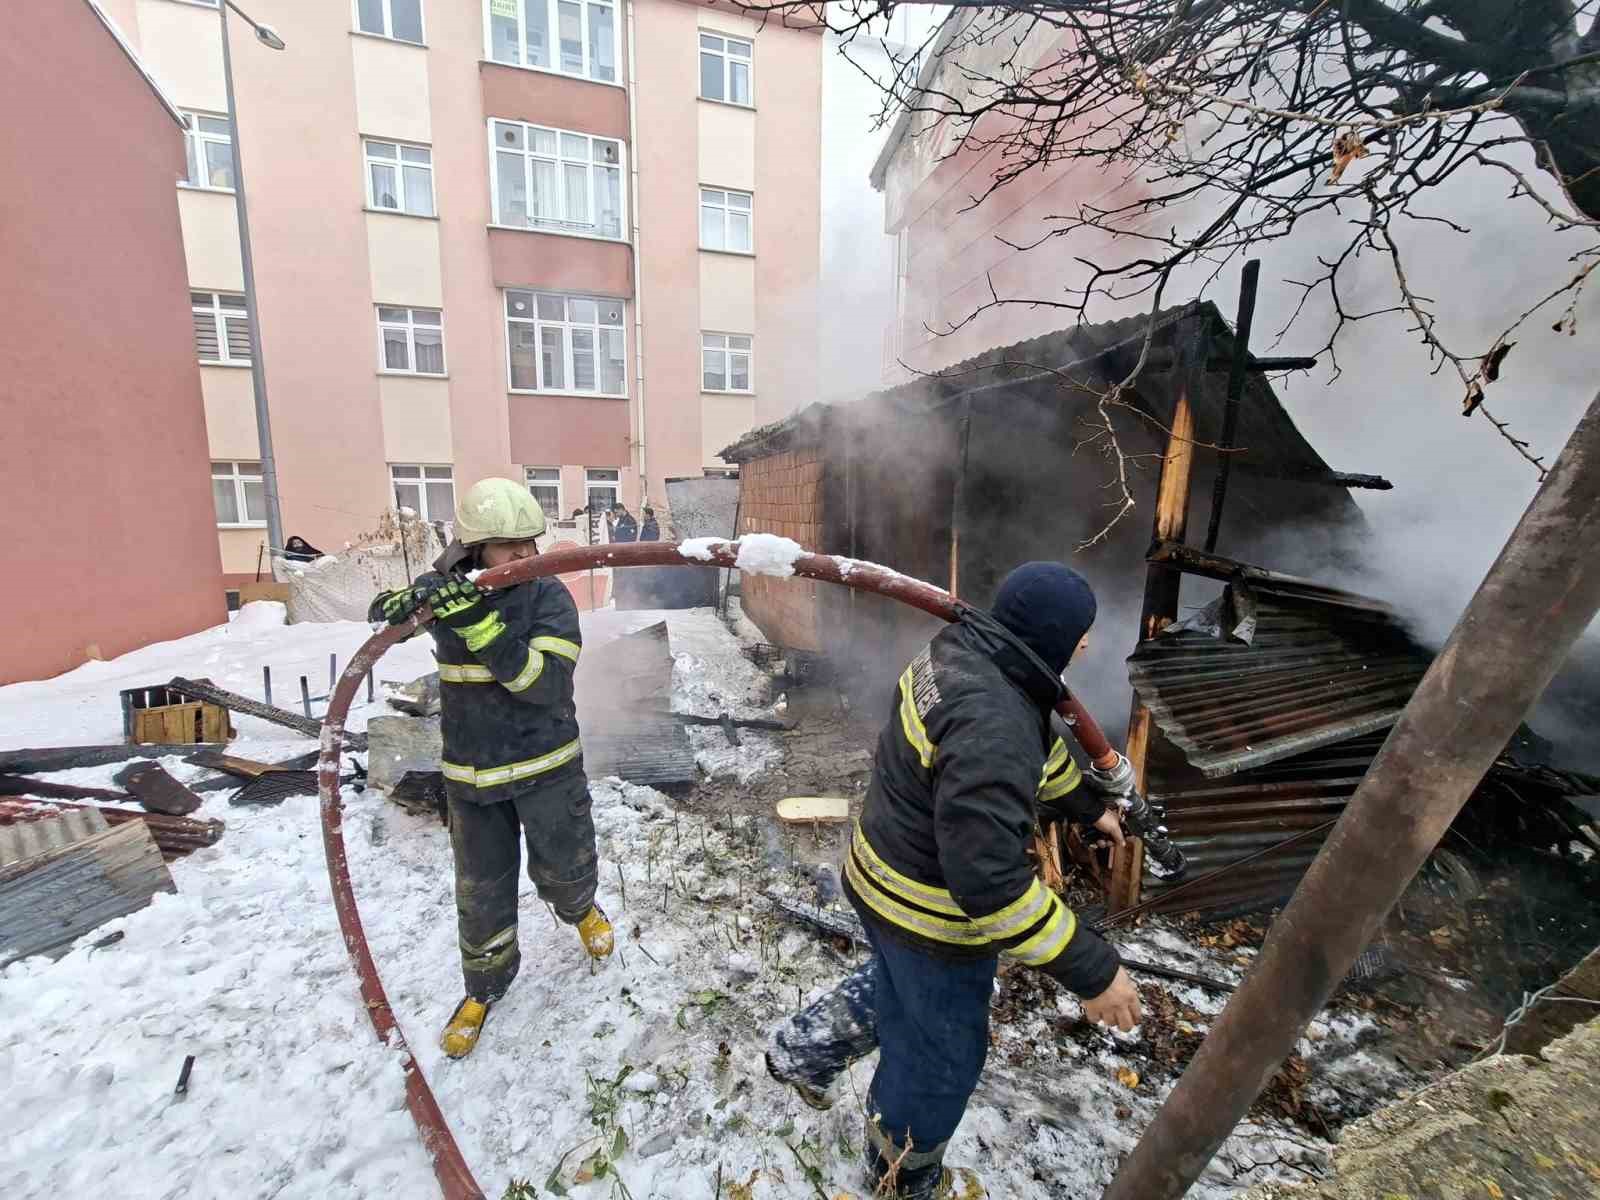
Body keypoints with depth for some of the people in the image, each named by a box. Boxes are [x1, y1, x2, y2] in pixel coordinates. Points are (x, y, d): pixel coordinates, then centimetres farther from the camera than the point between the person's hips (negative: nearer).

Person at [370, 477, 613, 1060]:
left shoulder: (550, 597, -16)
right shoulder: (446, 590, -5)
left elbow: (549, 683, -25)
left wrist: (481, 626, -37)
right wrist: (407, 600, -25)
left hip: (546, 763, -2)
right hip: (471, 771, 3)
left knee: (561, 869, 11)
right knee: (480, 887, 16)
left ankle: (579, 907, 48)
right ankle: (486, 983, 42)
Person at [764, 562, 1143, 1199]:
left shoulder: (962, 649, -6)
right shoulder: (991, 723, -36)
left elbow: (1036, 750, 11)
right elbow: (989, 880, -37)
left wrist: (1088, 803, 21)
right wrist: (1090, 968, -26)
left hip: (885, 876, 8)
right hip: (932, 914, -8)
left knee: (897, 983, 37)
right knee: (938, 1061, 21)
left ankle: (805, 1048, 52)